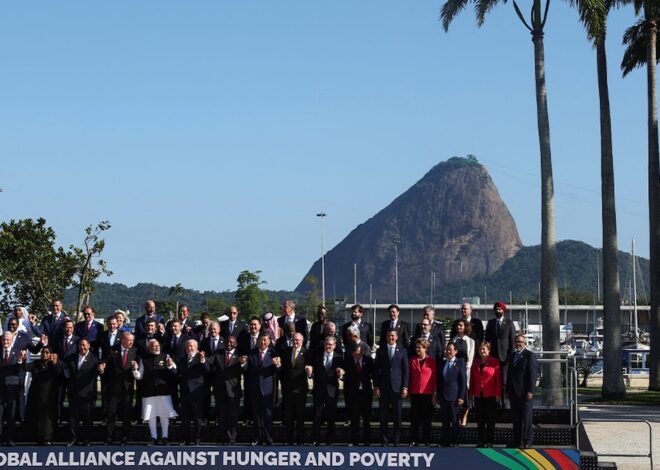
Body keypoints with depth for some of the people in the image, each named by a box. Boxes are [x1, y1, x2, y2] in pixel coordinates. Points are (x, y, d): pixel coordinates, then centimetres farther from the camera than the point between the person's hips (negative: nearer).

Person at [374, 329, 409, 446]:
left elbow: (406, 370, 4)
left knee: (397, 415, 1)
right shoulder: (380, 351, 8)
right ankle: (384, 439, 8)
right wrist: (376, 386, -1)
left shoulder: (402, 351, 6)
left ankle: (396, 439, 9)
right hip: (383, 387, 1)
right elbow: (376, 370, 8)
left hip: (397, 387, -1)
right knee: (383, 414, 1)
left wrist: (405, 387, -3)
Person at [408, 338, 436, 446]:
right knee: (414, 418, 3)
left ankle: (426, 440, 10)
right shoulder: (412, 360, 8)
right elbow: (409, 376, 9)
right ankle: (413, 440, 7)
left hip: (427, 393, -2)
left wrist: (434, 393, -3)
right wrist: (408, 391, 2)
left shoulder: (431, 361, 1)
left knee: (427, 417, 4)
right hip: (415, 393, 2)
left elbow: (434, 377, 1)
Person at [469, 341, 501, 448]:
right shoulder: (475, 363, 12)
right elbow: (472, 379, 14)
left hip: (490, 395, -4)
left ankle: (490, 441, 5)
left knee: (490, 419, 0)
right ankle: (480, 441, 12)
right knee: (480, 419, 7)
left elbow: (498, 379, -4)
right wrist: (471, 393, 8)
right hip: (478, 395, 4)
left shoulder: (495, 362, -2)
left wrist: (498, 394, -9)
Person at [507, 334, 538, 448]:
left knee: (527, 418, -1)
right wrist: (508, 389, 12)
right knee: (516, 419, 9)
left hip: (525, 392, -7)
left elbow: (532, 374, -11)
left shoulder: (530, 355, -6)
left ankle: (527, 441, 4)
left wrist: (530, 391, -16)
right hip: (514, 392, 7)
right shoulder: (513, 355, 15)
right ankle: (517, 441, 15)